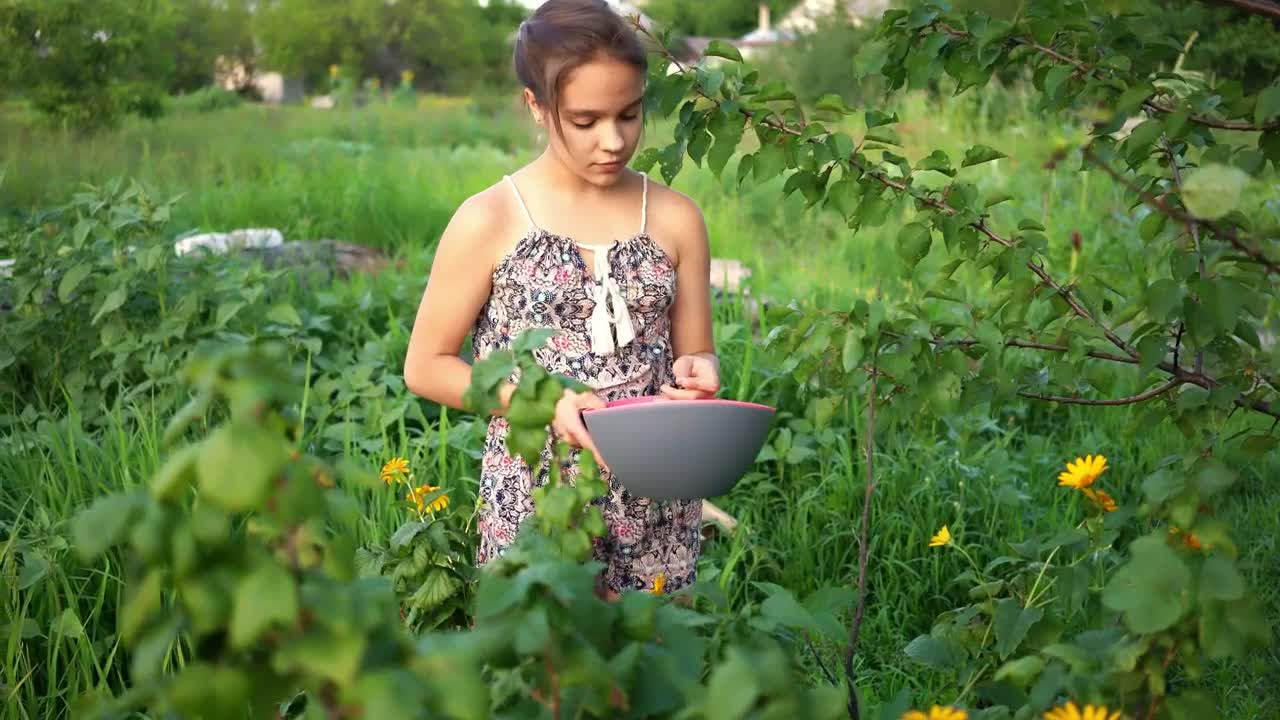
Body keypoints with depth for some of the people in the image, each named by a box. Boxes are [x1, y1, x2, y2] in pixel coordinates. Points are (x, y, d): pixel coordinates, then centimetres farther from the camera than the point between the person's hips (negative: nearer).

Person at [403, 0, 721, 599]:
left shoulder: (675, 218, 2)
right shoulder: (489, 222, -7)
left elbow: (696, 352, 11)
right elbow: (425, 367, -2)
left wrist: (696, 371, -13)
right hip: (537, 504, -3)